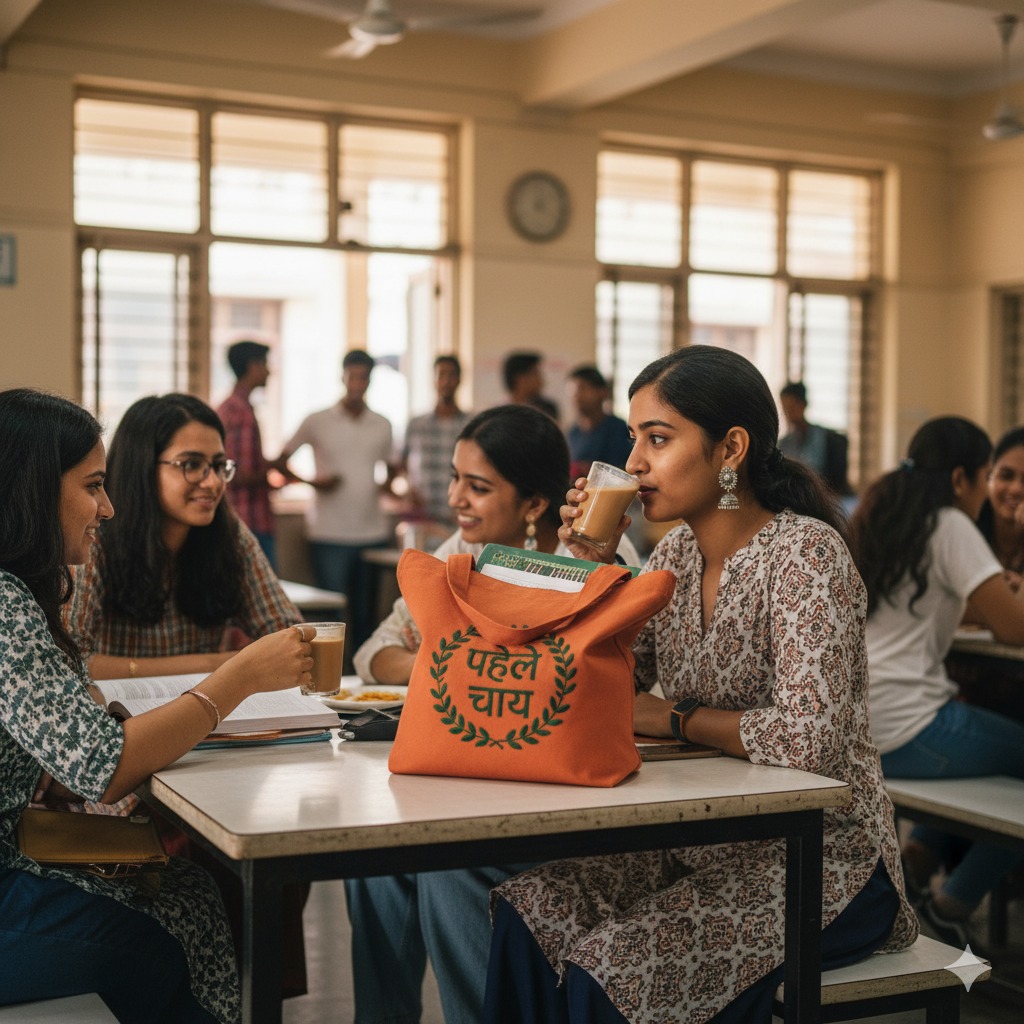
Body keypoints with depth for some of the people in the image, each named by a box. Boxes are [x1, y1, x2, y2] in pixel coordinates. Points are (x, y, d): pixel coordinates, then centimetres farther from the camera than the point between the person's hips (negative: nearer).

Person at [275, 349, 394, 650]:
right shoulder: (317, 422, 1)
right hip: (330, 535, -3)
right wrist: (313, 481, -11)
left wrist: (385, 487, 1)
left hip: (373, 533, 3)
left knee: (365, 615, 8)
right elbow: (280, 461, 5)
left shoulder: (381, 426, 11)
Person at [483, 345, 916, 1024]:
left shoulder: (804, 552, -18)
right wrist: (594, 566, -1)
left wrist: (674, 718, -14)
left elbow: (806, 739, -29)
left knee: (615, 966, -23)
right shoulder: (677, 552, 5)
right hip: (703, 839, 7)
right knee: (531, 910, -13)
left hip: (822, 859, -7)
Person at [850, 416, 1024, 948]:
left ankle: (918, 855, 17)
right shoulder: (950, 526, -8)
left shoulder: (876, 520, 16)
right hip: (903, 732, -9)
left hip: (848, 725, 9)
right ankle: (953, 904, 11)